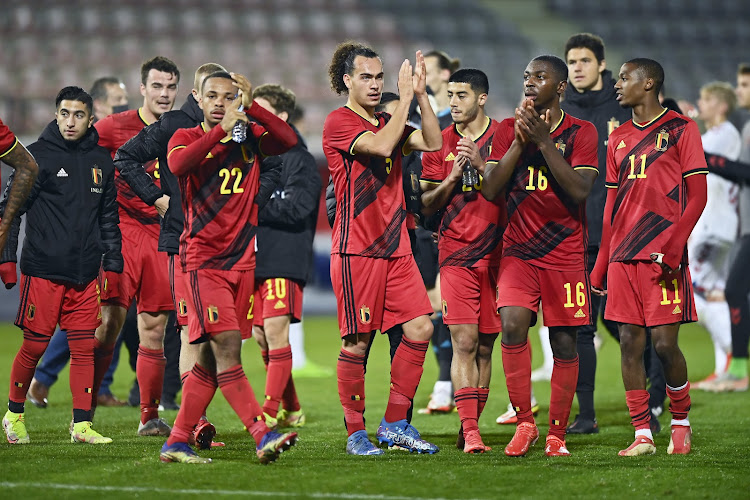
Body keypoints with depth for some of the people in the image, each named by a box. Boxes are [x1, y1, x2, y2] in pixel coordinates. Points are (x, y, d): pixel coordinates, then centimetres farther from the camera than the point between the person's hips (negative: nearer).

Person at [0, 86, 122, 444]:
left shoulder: (101, 162, 11)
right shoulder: (38, 156, -2)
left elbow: (109, 219, 19)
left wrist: (113, 265, 14)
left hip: (85, 274, 4)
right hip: (42, 270, -4)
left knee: (85, 347, 1)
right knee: (35, 345, -1)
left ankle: (82, 424, 4)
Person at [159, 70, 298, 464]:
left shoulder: (250, 137, 12)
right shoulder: (188, 137, 2)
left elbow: (289, 140, -6)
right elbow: (177, 164, -21)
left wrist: (251, 107, -11)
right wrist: (221, 129, -22)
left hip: (242, 260, 5)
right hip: (204, 259, -5)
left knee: (211, 358, 5)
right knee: (227, 346, -18)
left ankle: (177, 442, 11)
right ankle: (262, 435, -25)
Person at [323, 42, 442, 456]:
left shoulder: (388, 122, 17)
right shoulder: (339, 122, -6)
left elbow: (433, 144, 6)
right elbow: (381, 146, -22)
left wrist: (421, 95, -1)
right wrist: (404, 98, -15)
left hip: (396, 248, 7)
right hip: (356, 249, -7)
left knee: (420, 328, 0)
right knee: (357, 342, -3)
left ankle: (395, 423, 10)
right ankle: (356, 433, 7)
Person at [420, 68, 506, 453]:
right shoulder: (440, 144, 8)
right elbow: (427, 205, 10)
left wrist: (480, 163, -14)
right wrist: (452, 178, -8)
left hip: (496, 253, 0)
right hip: (456, 253, 0)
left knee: (484, 345, 4)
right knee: (464, 342, -11)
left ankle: (470, 426, 14)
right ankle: (471, 432, -15)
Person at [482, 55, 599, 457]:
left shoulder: (580, 132, 0)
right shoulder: (509, 129, 8)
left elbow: (580, 190, -14)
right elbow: (490, 189, -1)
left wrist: (544, 140, -16)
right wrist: (520, 141, -10)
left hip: (565, 252, -1)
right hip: (518, 250, 1)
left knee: (564, 344, 2)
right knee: (513, 325, -19)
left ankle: (556, 434, 13)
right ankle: (524, 422, -7)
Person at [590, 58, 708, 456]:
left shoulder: (680, 129, 0)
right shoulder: (618, 139, 17)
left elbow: (697, 196, -5)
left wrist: (671, 247, -16)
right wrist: (601, 266, 15)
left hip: (662, 256, -6)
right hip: (623, 257, 6)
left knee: (664, 342, -8)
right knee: (630, 342, 1)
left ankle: (681, 423, 12)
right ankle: (642, 435, 3)